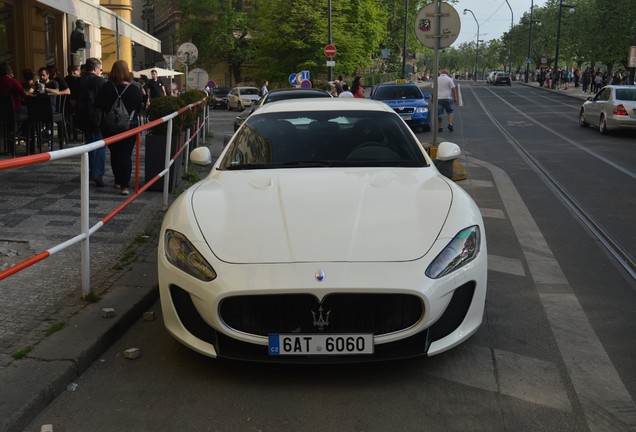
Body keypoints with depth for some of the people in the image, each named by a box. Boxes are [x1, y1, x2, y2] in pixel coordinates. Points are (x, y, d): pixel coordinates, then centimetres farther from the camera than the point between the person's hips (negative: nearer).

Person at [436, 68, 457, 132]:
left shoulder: (437, 79, 7)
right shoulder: (449, 79, 0)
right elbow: (453, 89, -3)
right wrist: (455, 98, 3)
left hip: (438, 98, 2)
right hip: (448, 98, -2)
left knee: (439, 114, 5)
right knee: (450, 112, 10)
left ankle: (439, 127, 7)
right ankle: (450, 124, -7)